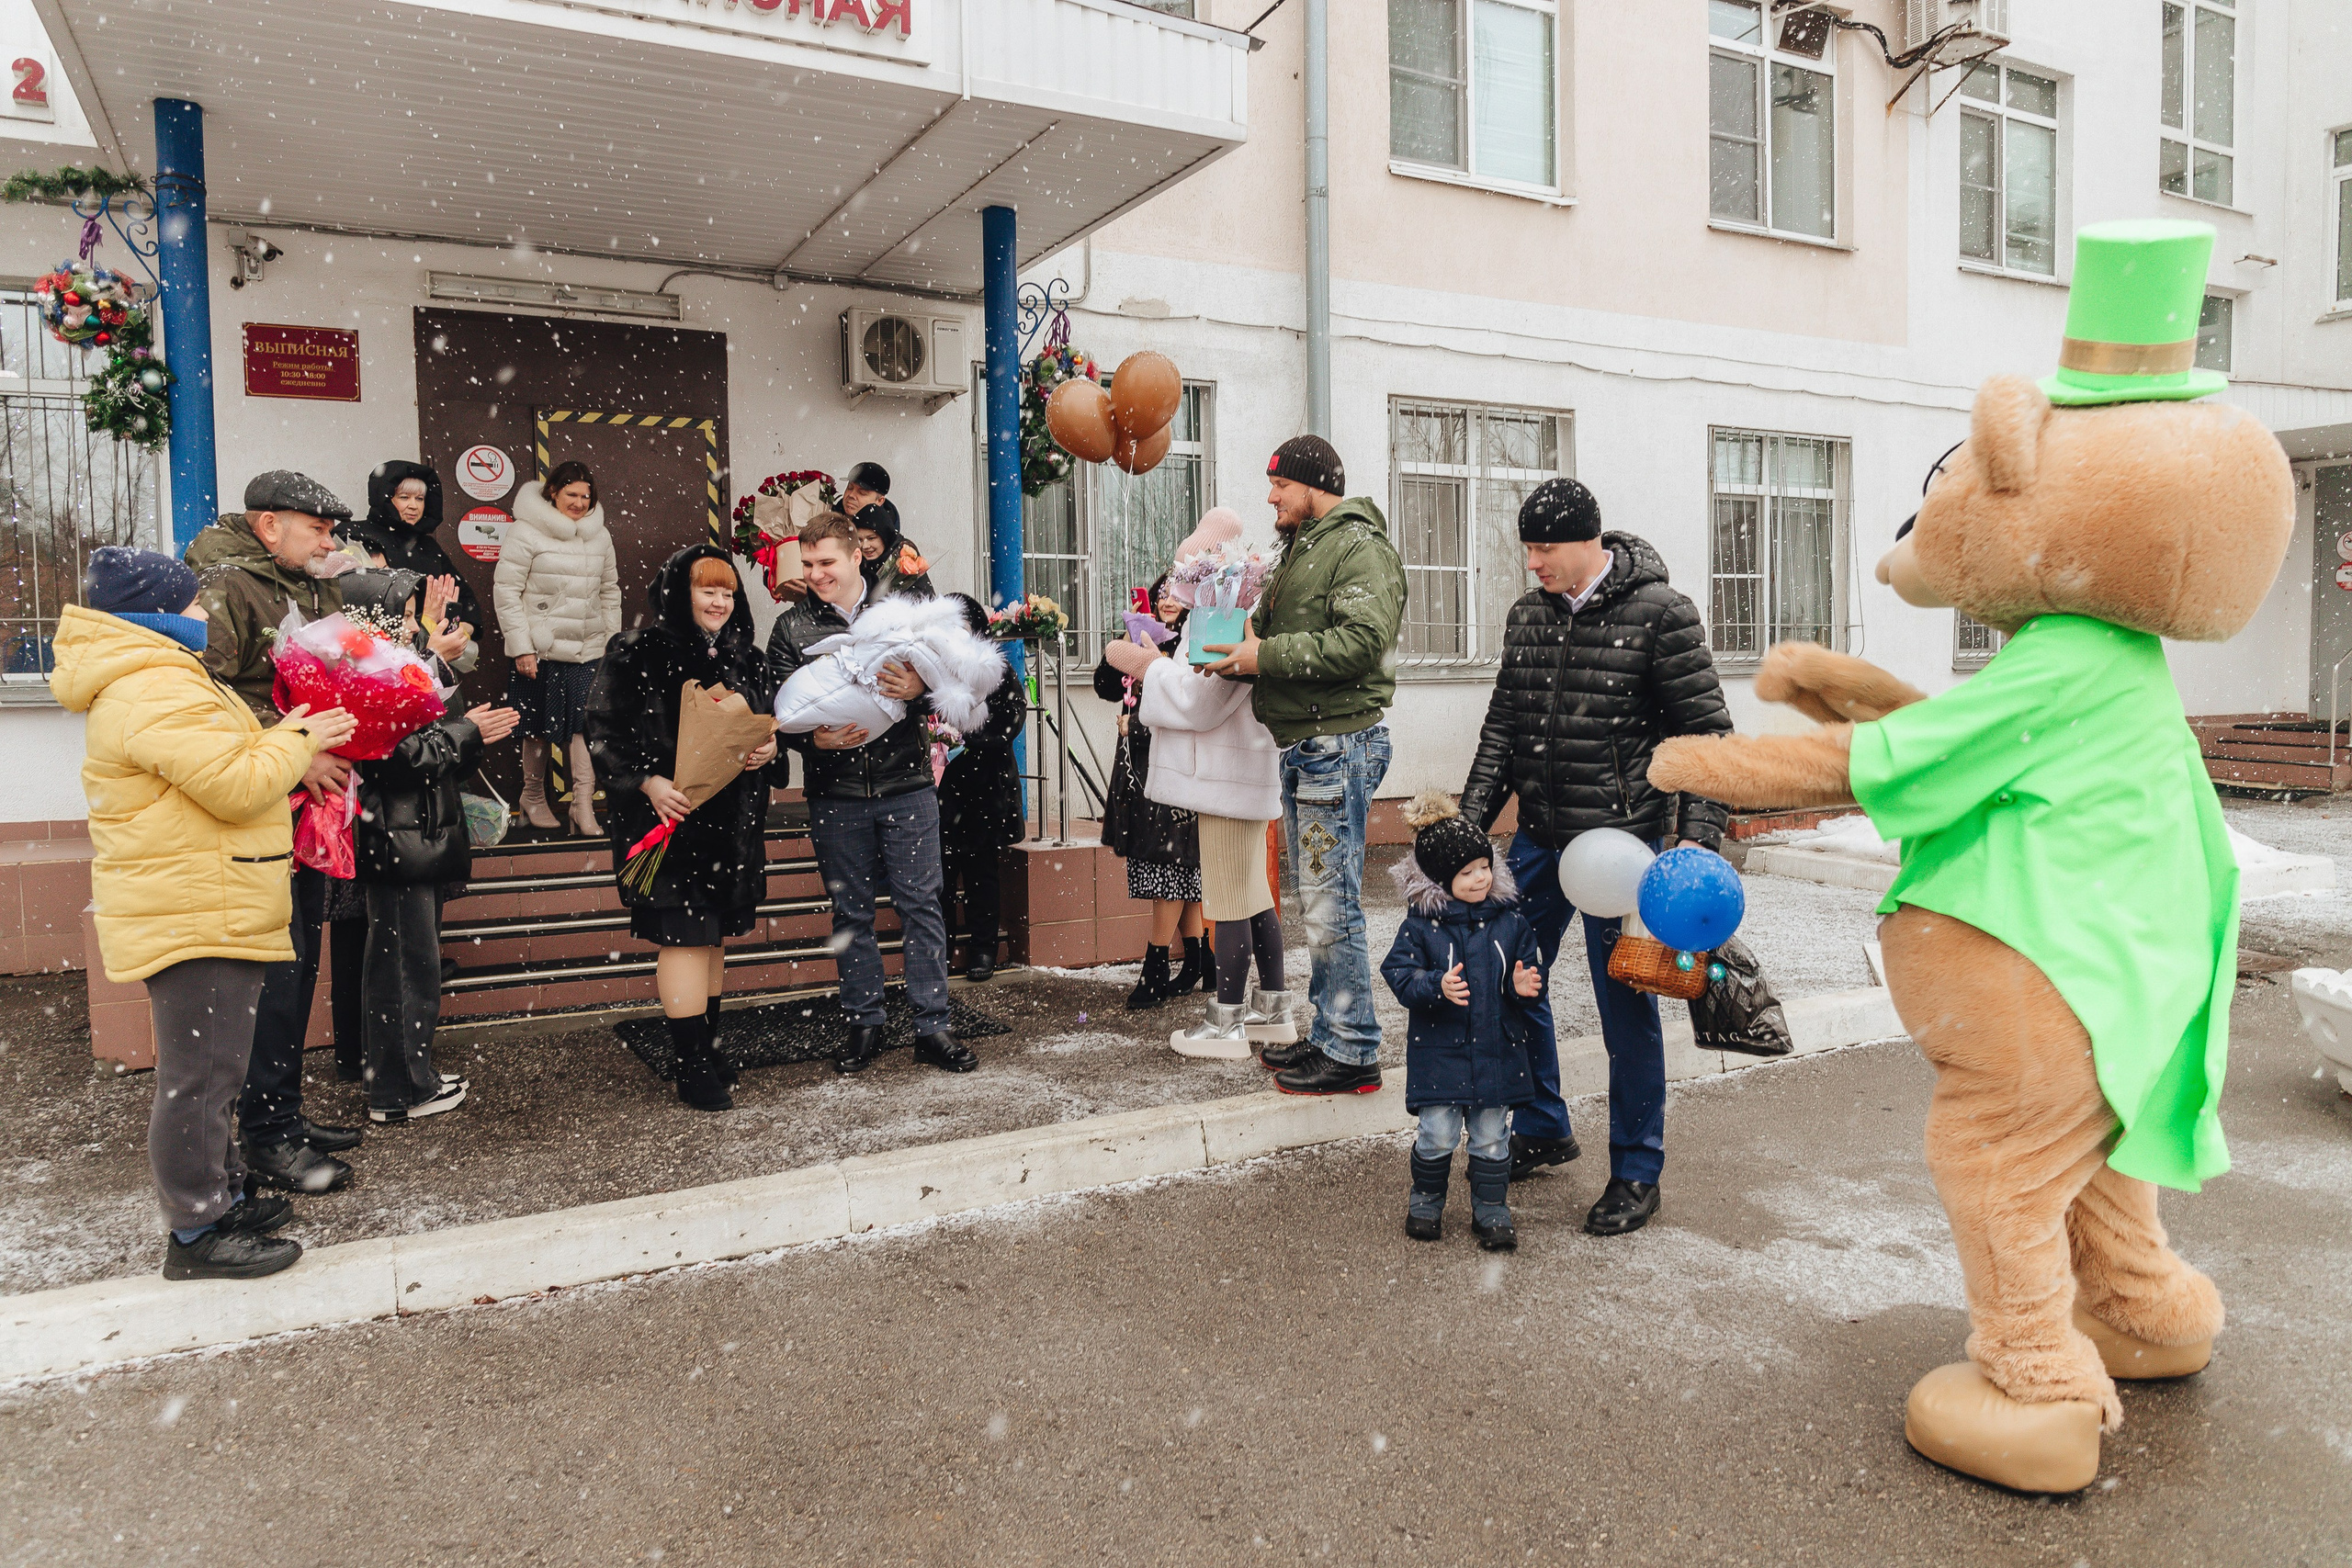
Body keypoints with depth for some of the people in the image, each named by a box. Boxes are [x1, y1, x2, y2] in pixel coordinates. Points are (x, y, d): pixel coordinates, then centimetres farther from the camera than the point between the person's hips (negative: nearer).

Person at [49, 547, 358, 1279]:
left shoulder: (156, 680, 17)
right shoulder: (158, 691, -19)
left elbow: (214, 770, 21)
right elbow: (236, 785, -25)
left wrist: (288, 748, 8)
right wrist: (296, 740, -10)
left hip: (206, 911, 12)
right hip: (193, 919, -12)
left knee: (207, 1068, 20)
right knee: (200, 1074, -3)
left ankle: (225, 1191, 33)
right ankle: (198, 1231, 6)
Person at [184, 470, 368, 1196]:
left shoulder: (320, 590, 17)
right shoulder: (225, 587, -9)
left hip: (313, 803, 9)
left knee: (300, 962, 13)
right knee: (274, 964, -6)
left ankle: (285, 1113, 25)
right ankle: (267, 1136, 4)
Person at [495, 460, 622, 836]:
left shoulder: (600, 535, 11)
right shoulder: (526, 531, -7)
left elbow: (610, 591, 18)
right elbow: (506, 590, -9)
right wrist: (521, 647, -13)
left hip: (586, 650, 4)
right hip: (540, 649, -3)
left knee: (583, 723, -5)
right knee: (540, 726, 8)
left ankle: (584, 806, -5)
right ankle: (534, 797, 26)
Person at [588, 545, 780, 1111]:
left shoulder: (745, 657, 10)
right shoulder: (638, 652, -6)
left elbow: (770, 723, 19)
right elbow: (604, 731, -8)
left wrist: (769, 748, -3)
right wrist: (648, 782, -20)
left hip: (732, 820, 6)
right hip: (671, 815, -6)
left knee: (714, 933, 13)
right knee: (683, 934, -5)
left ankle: (708, 1048, 26)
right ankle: (692, 1068, 4)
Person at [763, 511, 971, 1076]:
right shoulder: (791, 626, 6)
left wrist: (918, 687, -18)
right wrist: (815, 739, -18)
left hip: (907, 782, -1)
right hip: (835, 791, 1)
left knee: (920, 904, 1)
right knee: (851, 912, 9)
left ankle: (932, 1026, 9)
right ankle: (864, 1024, 21)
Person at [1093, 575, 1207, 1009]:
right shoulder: (1148, 640, 16)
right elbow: (1107, 688, 17)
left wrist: (1136, 726, -8)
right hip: (1143, 770, 8)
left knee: (1168, 870, -6)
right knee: (1179, 874, 9)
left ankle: (1155, 971, -2)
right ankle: (1199, 966, 16)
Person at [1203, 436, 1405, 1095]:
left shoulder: (1359, 547, -10)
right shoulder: (1298, 551, 21)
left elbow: (1363, 640, -24)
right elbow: (1272, 635, 23)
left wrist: (1265, 656, -22)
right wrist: (1236, 650, 1)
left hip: (1339, 746, -10)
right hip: (1301, 748, 10)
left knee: (1332, 904, -7)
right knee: (1316, 902, 15)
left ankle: (1354, 1054, 2)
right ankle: (1327, 1036, 25)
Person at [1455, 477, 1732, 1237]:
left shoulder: (1660, 614, -10)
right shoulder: (1527, 617, 8)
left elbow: (1706, 730, -8)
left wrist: (1699, 835, -15)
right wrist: (1469, 822, 7)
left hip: (1622, 841, -6)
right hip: (1539, 838, 6)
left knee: (1625, 1003, 2)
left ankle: (1637, 1174, 19)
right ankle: (1541, 1129, 34)